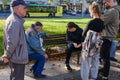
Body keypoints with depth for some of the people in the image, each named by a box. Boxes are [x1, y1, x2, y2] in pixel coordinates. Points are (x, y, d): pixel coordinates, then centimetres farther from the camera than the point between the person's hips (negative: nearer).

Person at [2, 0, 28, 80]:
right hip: (18, 56, -10)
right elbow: (12, 42, -26)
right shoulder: (15, 22, -23)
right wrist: (7, 56, -12)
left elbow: (8, 39, 14)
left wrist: (7, 54, 17)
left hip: (14, 55, 10)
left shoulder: (10, 19, 8)